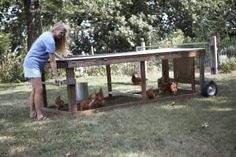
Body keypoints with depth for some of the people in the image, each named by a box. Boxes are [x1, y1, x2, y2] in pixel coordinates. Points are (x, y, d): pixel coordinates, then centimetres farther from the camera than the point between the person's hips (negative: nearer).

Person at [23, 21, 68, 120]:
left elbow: (51, 53, 26)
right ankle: (39, 115, -11)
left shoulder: (47, 35, 12)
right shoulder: (50, 40, -17)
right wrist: (55, 76, -14)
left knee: (35, 90, 12)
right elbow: (52, 61, -17)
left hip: (30, 64, 11)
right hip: (33, 64, -11)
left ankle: (32, 113, 15)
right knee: (39, 90, -12)